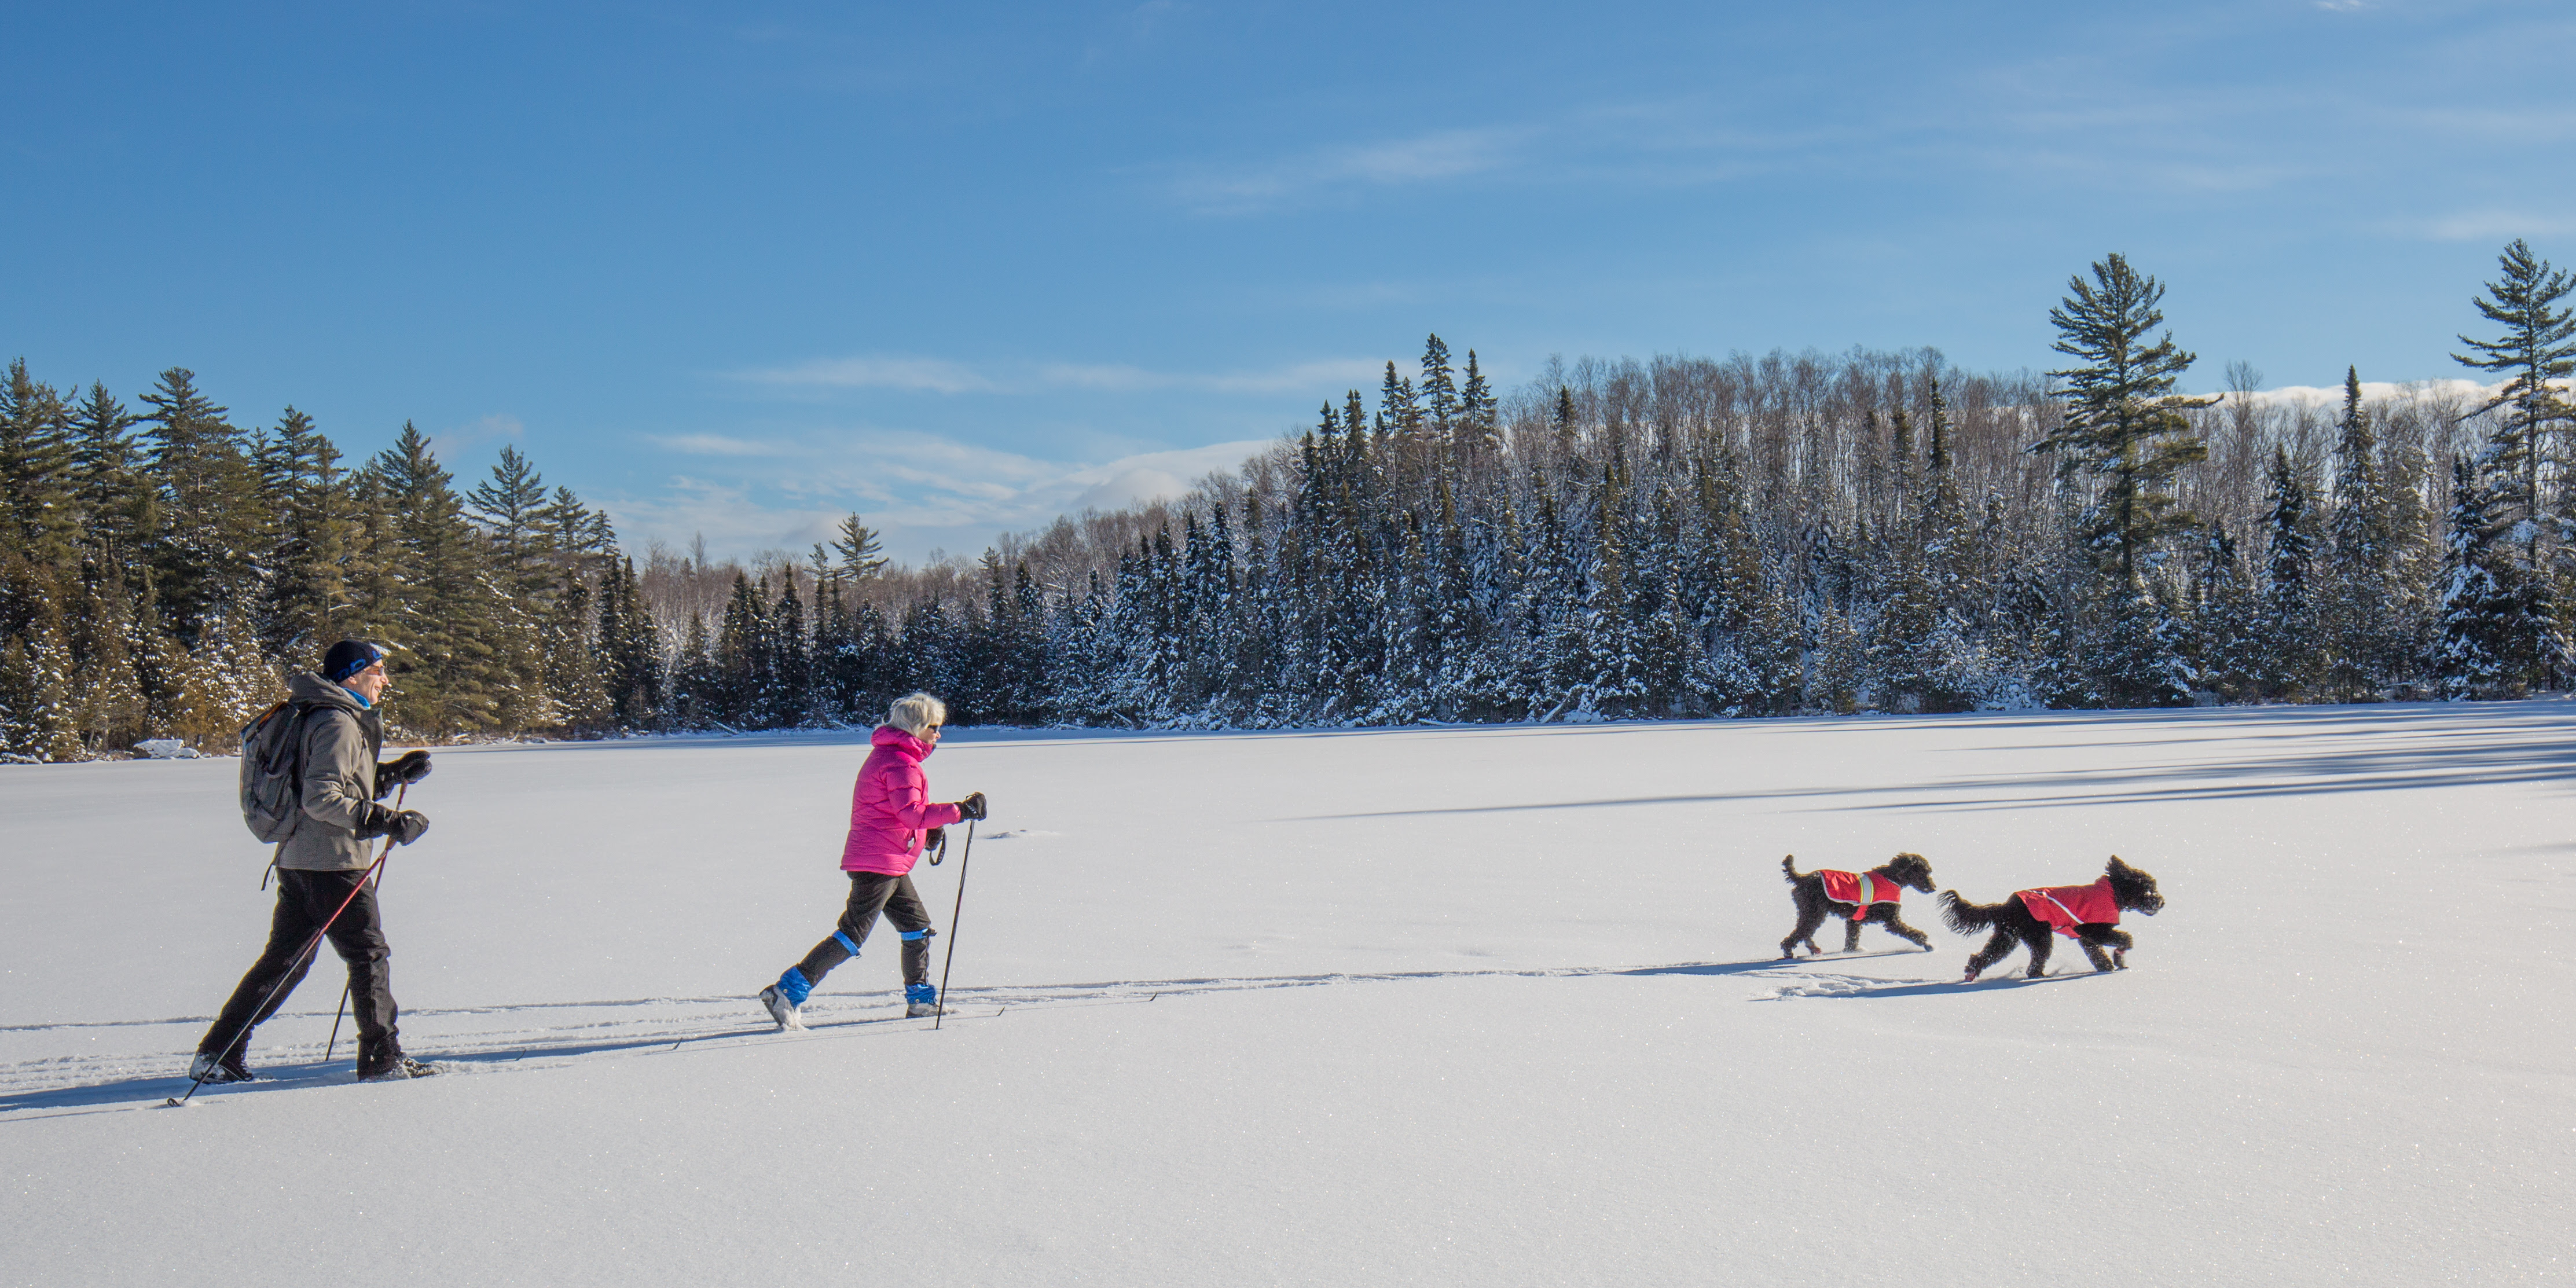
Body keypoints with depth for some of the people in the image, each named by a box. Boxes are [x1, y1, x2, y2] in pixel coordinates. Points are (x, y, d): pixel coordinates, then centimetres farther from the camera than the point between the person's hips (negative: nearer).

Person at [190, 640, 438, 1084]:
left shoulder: (348, 720, 18)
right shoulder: (338, 723, -14)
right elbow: (321, 797, -21)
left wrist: (396, 773, 14)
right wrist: (388, 821, -23)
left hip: (297, 859, 10)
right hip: (332, 862, -10)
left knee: (285, 959, 13)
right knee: (369, 955, 0)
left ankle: (217, 1053, 15)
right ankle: (381, 1058, 5)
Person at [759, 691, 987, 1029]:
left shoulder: (889, 754, 17)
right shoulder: (900, 762, -15)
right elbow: (912, 812, -25)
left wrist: (930, 827, 12)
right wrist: (960, 811, -23)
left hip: (889, 864, 11)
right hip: (880, 862, -11)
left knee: (918, 927, 15)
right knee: (853, 934, -9)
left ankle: (920, 999, 25)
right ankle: (788, 993, -8)